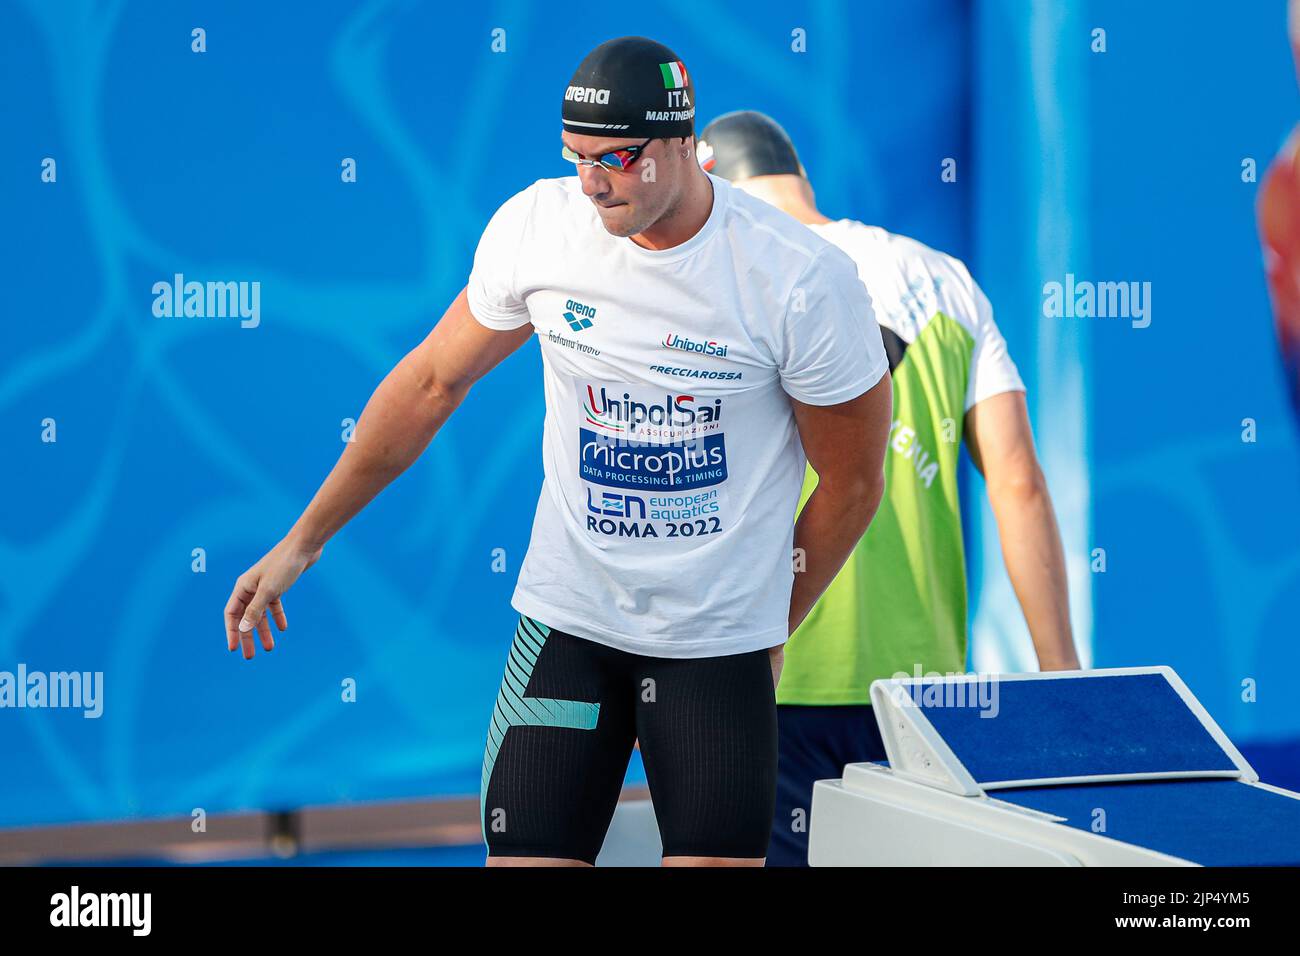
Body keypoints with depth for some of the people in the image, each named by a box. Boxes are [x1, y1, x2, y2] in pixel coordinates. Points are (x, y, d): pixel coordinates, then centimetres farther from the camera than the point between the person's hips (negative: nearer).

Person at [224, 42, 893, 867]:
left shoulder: (806, 279, -15)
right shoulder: (537, 225, -6)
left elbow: (852, 482, -1)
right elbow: (433, 381, 9)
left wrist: (772, 628, 7)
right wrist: (303, 541, 12)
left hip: (719, 645, -2)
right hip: (566, 620, 2)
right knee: (527, 856, -7)